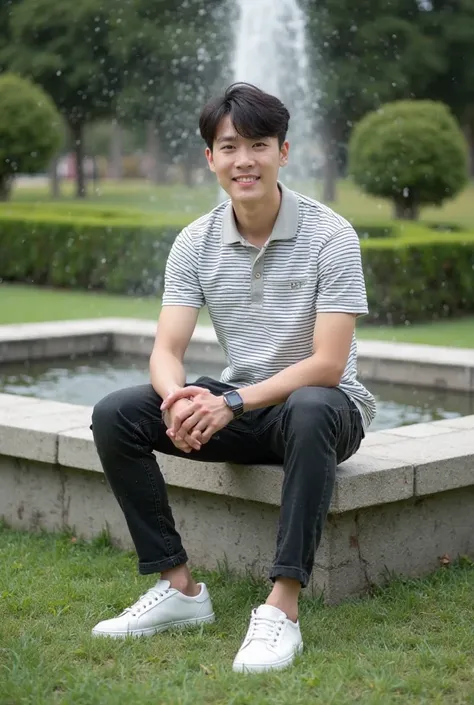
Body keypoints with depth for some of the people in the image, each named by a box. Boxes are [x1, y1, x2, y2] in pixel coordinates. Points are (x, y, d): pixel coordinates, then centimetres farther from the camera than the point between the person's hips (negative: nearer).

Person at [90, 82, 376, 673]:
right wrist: (178, 398, -33)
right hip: (240, 407, 5)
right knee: (115, 415, -15)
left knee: (308, 413, -41)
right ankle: (179, 587, -12)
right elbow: (167, 349, -9)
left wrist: (233, 403, -31)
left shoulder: (329, 236, -15)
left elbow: (328, 364, -21)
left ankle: (281, 609, -37)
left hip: (324, 406, -4)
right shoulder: (196, 243, -2)